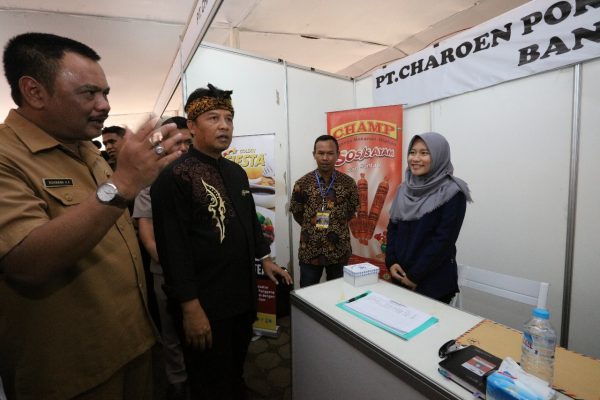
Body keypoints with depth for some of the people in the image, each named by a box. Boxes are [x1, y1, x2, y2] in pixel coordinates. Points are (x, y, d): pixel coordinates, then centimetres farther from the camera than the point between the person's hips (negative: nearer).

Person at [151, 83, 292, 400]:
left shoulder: (237, 172, 8)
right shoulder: (174, 176, -16)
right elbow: (173, 248, -20)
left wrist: (265, 259, 14)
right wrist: (191, 308, -20)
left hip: (242, 295, 7)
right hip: (205, 303, -7)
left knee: (236, 374, 27)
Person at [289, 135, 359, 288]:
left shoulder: (348, 183, -5)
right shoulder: (303, 183, -7)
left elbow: (352, 210, 8)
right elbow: (296, 212, 4)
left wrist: (337, 226, 4)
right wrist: (311, 228, 5)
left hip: (339, 250, 1)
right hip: (309, 251, 0)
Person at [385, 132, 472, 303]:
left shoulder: (452, 192, -13)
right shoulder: (405, 188, 4)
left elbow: (444, 240, -17)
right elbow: (392, 227, 6)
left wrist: (415, 276, -16)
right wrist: (391, 262, -6)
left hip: (434, 281, -5)